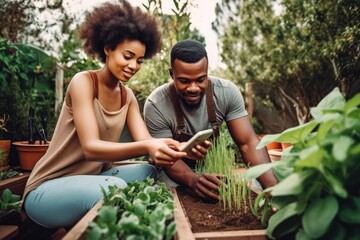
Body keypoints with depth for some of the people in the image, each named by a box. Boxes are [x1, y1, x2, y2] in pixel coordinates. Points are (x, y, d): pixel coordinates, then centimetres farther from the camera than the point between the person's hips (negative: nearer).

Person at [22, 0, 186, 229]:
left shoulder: (128, 96, 3)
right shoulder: (83, 81, -17)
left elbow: (145, 140, -10)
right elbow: (91, 147, -28)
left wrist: (171, 147, -33)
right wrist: (146, 147, -44)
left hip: (95, 178, 7)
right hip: (48, 188, -6)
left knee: (151, 172, -12)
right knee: (115, 188, -33)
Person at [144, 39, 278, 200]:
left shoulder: (227, 92, -19)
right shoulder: (156, 105, -25)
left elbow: (248, 142, -18)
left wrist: (273, 186, -34)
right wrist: (193, 180, -40)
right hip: (176, 169, -2)